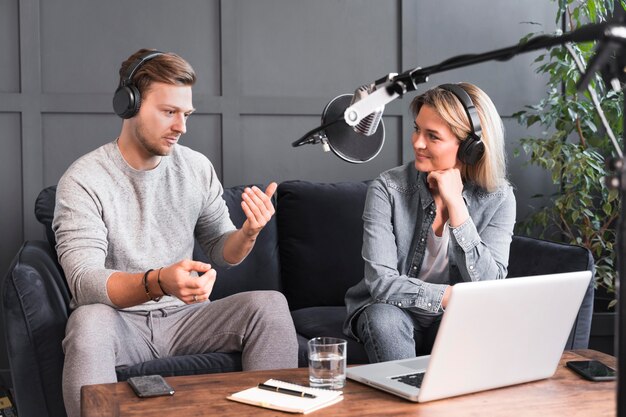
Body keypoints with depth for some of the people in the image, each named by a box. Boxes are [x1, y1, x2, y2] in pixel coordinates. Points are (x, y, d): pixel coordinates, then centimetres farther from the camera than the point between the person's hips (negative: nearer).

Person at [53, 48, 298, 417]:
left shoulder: (197, 168, 3)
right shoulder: (83, 180, -13)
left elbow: (220, 252, 11)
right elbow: (83, 282, -22)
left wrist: (248, 234, -15)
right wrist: (158, 282, -41)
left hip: (182, 316, 4)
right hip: (119, 317, -4)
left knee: (271, 304, -19)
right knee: (90, 322, -37)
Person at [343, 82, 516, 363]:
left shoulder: (498, 198, -10)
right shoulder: (387, 189, -15)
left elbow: (489, 288, -19)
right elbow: (381, 283, -22)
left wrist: (455, 204, -24)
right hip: (392, 313, -1)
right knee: (384, 315, -34)